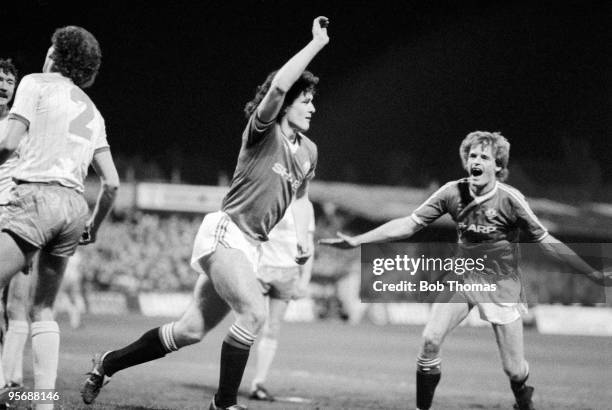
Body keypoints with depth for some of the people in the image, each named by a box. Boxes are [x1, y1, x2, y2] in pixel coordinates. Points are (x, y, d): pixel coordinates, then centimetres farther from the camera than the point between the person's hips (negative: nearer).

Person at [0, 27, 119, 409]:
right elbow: (112, 182, 19)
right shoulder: (92, 112, 24)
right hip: (75, 205, 7)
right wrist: (93, 227, 32)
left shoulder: (36, 84, 6)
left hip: (36, 194, -7)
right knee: (43, 310, 14)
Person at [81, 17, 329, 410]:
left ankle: (109, 363, 25)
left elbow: (300, 196, 28)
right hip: (225, 232, -8)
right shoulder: (263, 131, -8)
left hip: (251, 246, 8)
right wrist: (317, 43, -22)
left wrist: (304, 238, 12)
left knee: (191, 330, 8)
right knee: (254, 312, -25)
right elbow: (279, 86, -26)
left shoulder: (308, 151, 14)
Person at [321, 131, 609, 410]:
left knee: (513, 369, -2)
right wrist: (356, 241, -11)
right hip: (462, 277, 3)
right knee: (430, 339, -17)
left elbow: (544, 241, -10)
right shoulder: (453, 192, -9)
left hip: (501, 285, -2)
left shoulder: (510, 199, -17)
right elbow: (410, 224, -6)